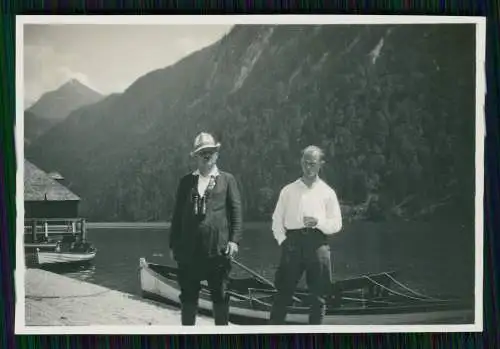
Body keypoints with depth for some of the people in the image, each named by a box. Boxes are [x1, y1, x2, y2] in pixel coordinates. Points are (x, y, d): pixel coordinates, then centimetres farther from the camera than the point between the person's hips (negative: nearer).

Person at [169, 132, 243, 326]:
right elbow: (177, 214, 12)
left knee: (220, 296, 4)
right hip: (189, 249, 2)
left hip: (218, 248, -2)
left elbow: (236, 211, 2)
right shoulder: (186, 181, 13)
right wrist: (173, 244, 7)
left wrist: (234, 239, -9)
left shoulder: (227, 179, 8)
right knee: (188, 296, 7)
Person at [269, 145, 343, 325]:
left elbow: (337, 224, 6)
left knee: (319, 295, 4)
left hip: (318, 243, 0)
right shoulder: (288, 190, 11)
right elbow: (277, 220, 11)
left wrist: (318, 222, -12)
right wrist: (283, 241, -3)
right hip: (293, 242, 0)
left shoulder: (327, 192, 9)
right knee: (283, 292, -1)